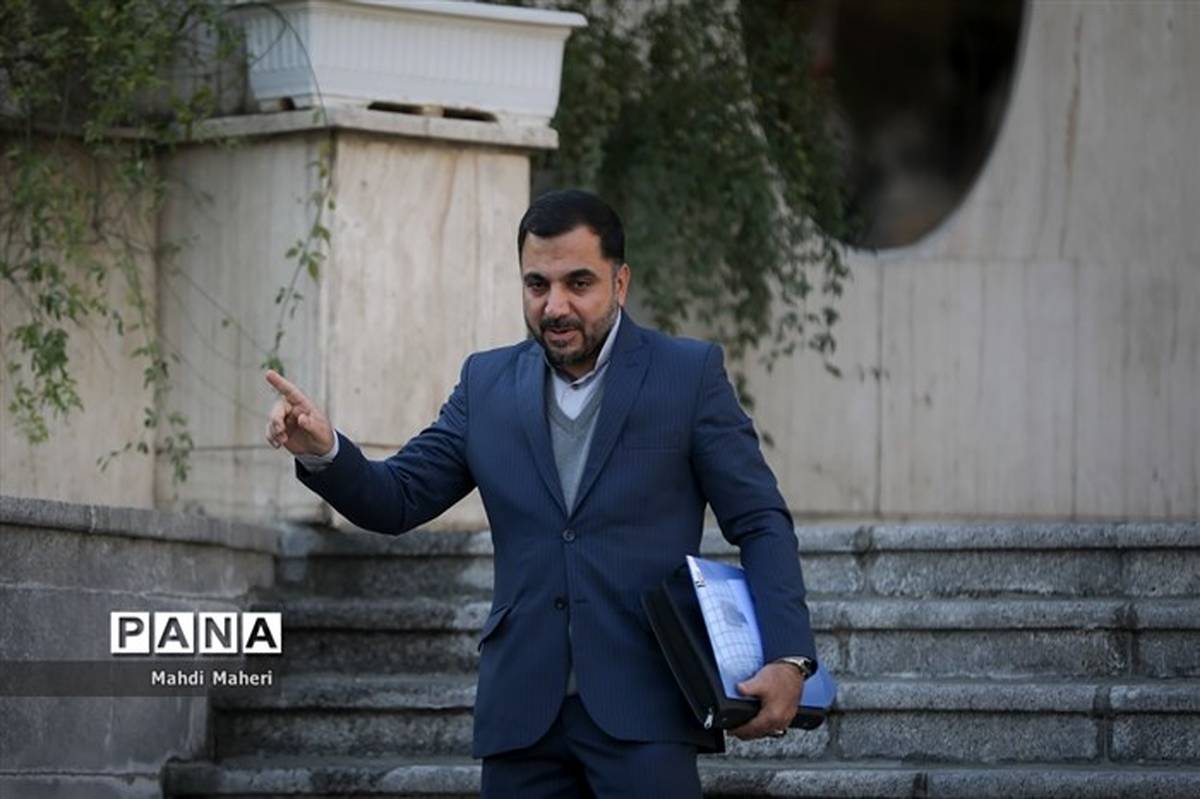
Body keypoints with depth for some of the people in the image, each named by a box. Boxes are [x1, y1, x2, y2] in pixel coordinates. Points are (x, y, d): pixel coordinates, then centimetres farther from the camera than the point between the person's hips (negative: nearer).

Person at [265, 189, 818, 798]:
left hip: (642, 709, -3)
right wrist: (323, 451, -11)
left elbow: (760, 524, 2)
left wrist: (787, 658, -12)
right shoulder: (488, 383, 12)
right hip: (523, 715, 3)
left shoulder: (689, 375, 3)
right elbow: (397, 500, 11)